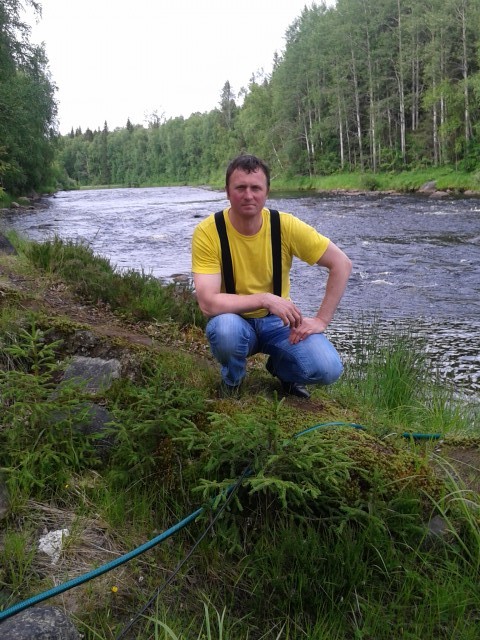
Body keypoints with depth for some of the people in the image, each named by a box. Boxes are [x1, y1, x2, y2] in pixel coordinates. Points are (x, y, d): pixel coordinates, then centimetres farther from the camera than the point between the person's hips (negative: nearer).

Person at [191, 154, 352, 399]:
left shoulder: (285, 225, -14)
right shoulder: (208, 232, -19)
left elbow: (342, 263, -8)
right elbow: (208, 303, -27)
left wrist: (321, 320, -13)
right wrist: (266, 299, -32)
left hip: (277, 320, 2)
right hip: (235, 319, -1)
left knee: (327, 369, -23)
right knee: (226, 328, -38)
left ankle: (280, 366, 14)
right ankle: (232, 379, -1)